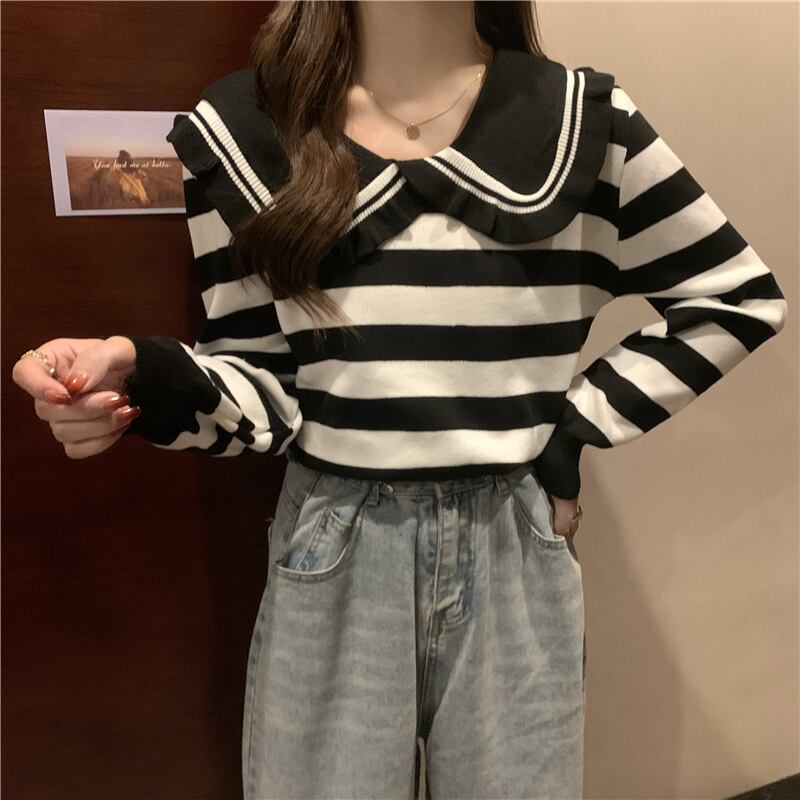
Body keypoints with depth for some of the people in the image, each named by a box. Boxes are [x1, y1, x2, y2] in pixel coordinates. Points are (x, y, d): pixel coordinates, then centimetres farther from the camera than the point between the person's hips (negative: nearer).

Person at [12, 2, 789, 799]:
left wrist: (571, 433, -2)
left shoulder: (586, 120, -2)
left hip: (515, 550, 1)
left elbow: (740, 298, 6)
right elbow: (263, 383, 0)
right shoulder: (236, 129, -2)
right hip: (332, 558, 0)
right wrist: (150, 378, -21)